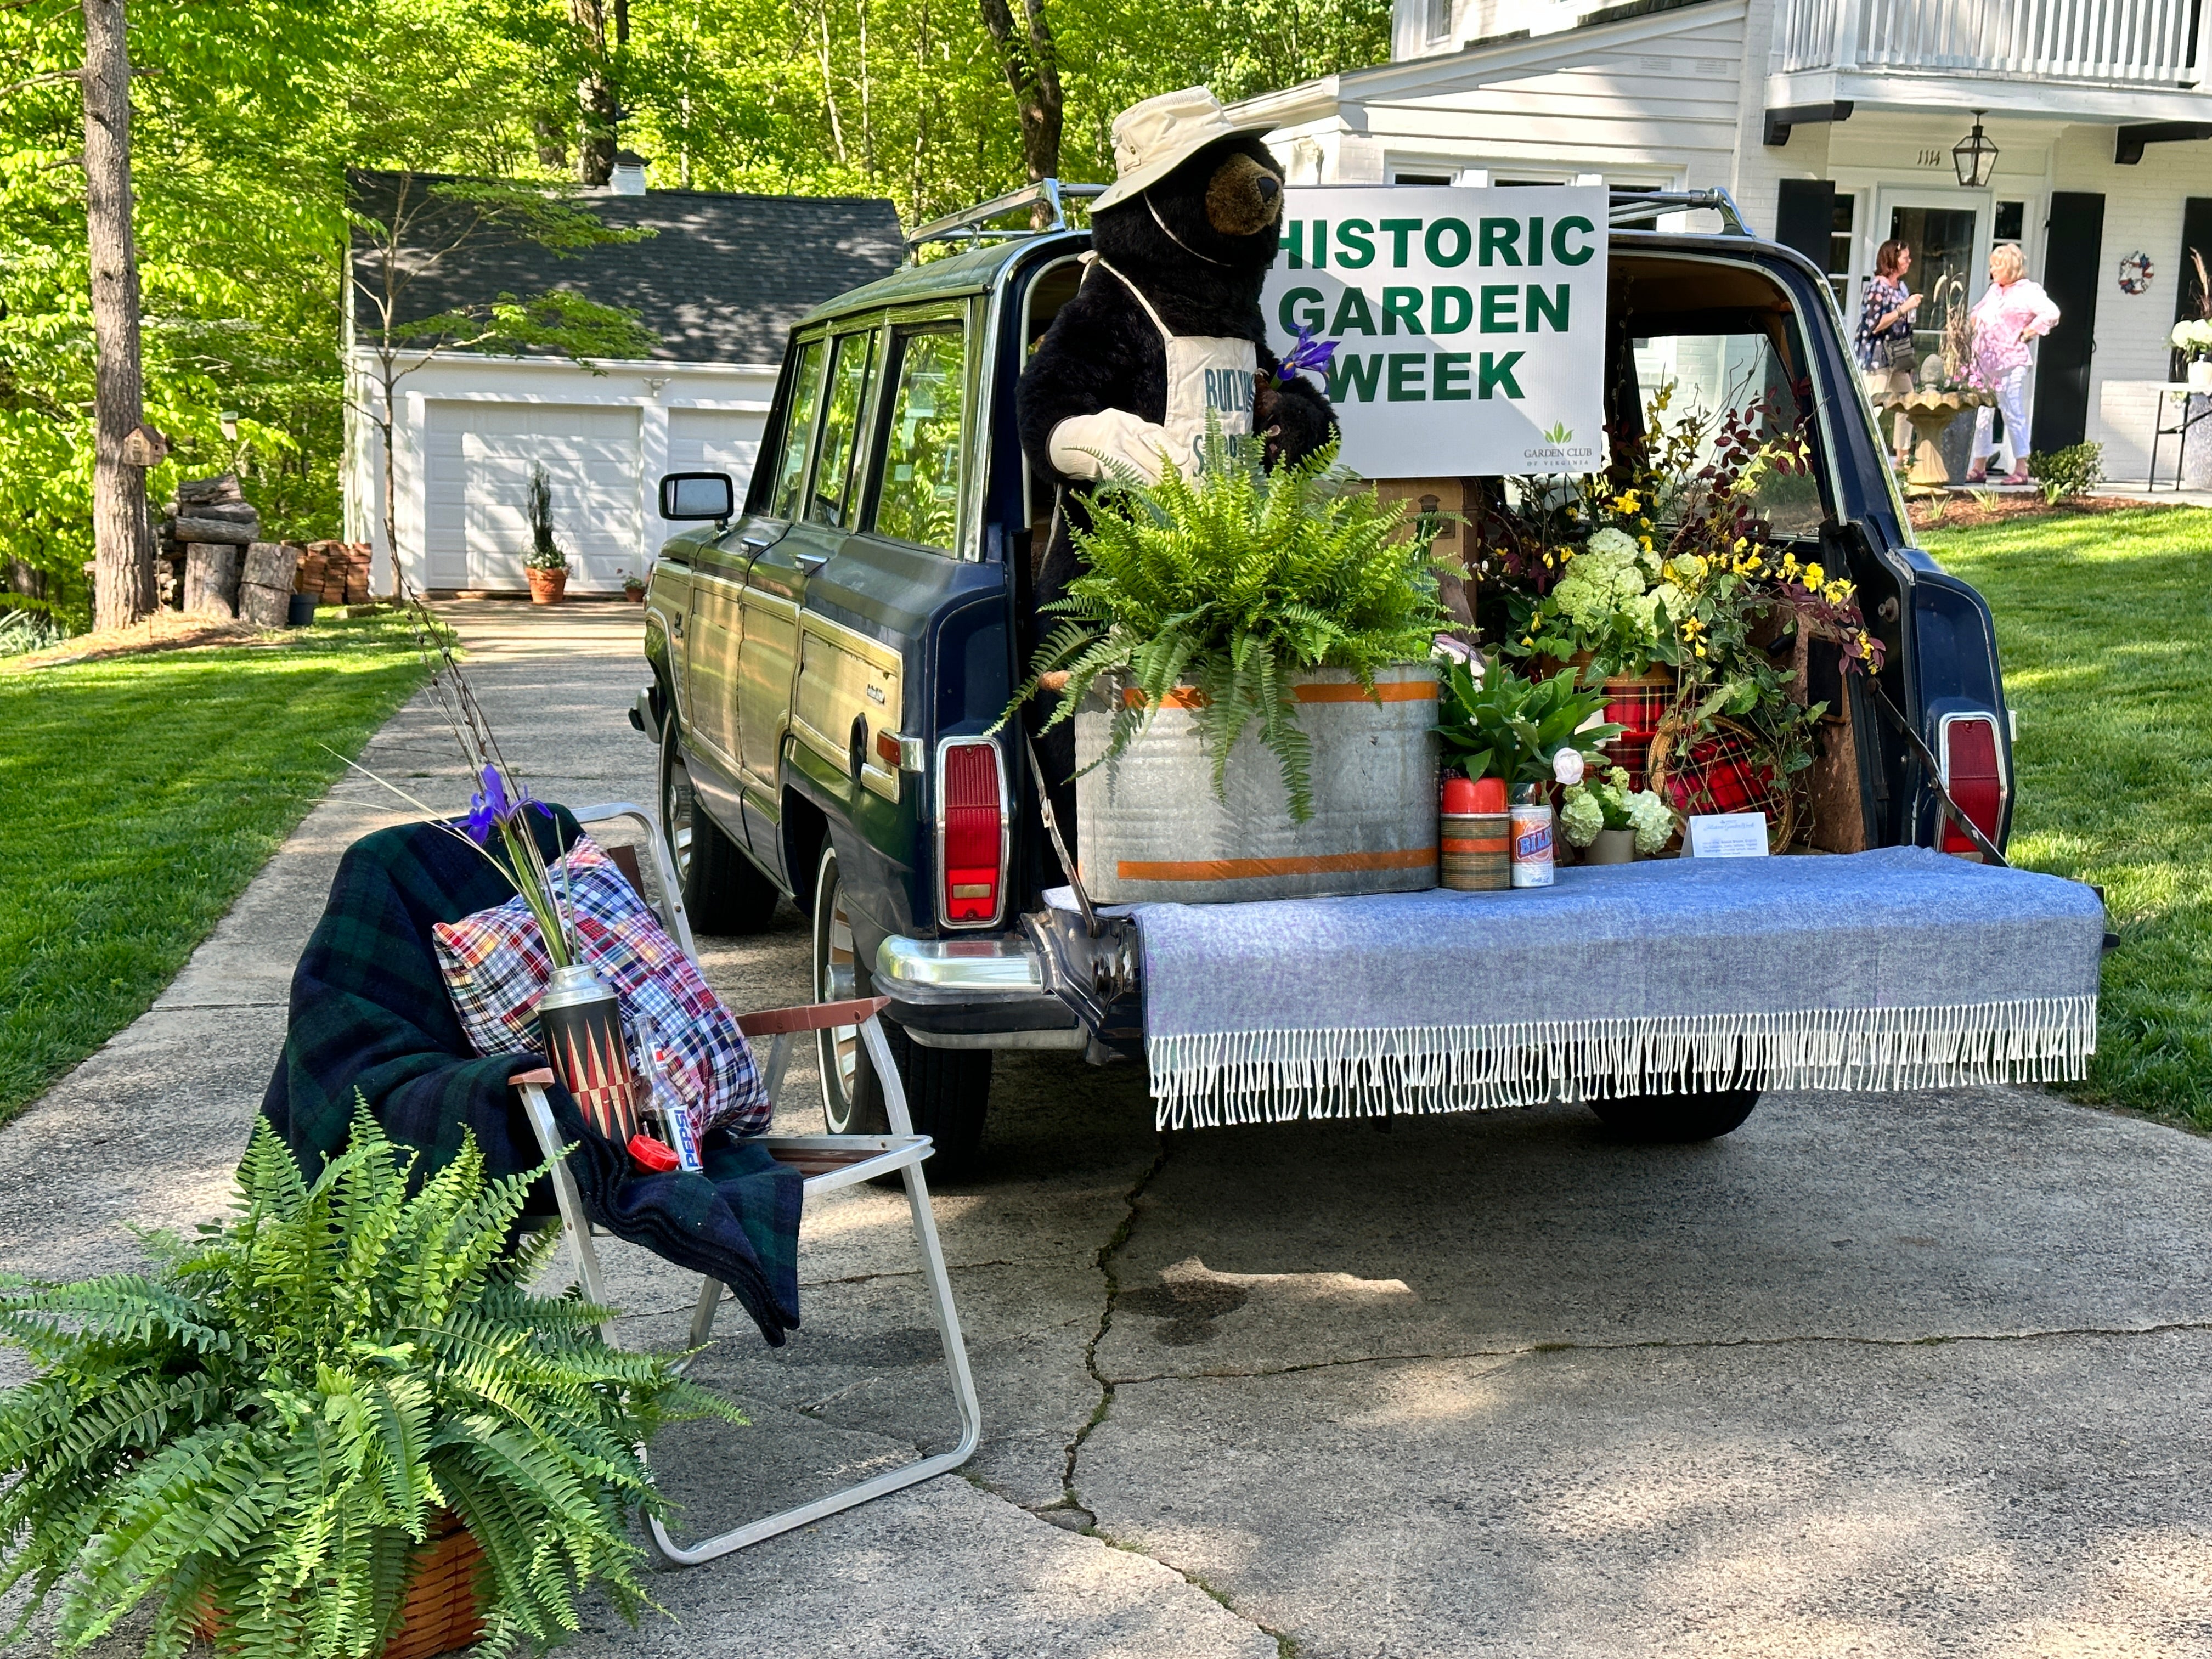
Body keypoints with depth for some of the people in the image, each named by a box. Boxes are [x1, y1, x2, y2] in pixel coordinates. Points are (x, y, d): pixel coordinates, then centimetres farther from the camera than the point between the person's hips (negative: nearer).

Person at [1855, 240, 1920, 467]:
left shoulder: (1901, 286, 14)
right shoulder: (1877, 286, -10)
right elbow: (1874, 325, -18)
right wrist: (1904, 308, -18)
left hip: (1898, 358, 9)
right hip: (1878, 357, -9)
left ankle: (1902, 458, 16)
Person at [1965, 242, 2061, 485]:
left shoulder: (2028, 291, -4)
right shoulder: (1993, 290, 19)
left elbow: (2051, 314, -16)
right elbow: (1977, 314, 33)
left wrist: (2027, 334, -10)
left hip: (2009, 362, -8)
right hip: (1984, 362, 8)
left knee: (2013, 414, -6)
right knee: (1980, 415, 7)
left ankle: (2021, 469, -3)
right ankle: (1979, 467, 14)